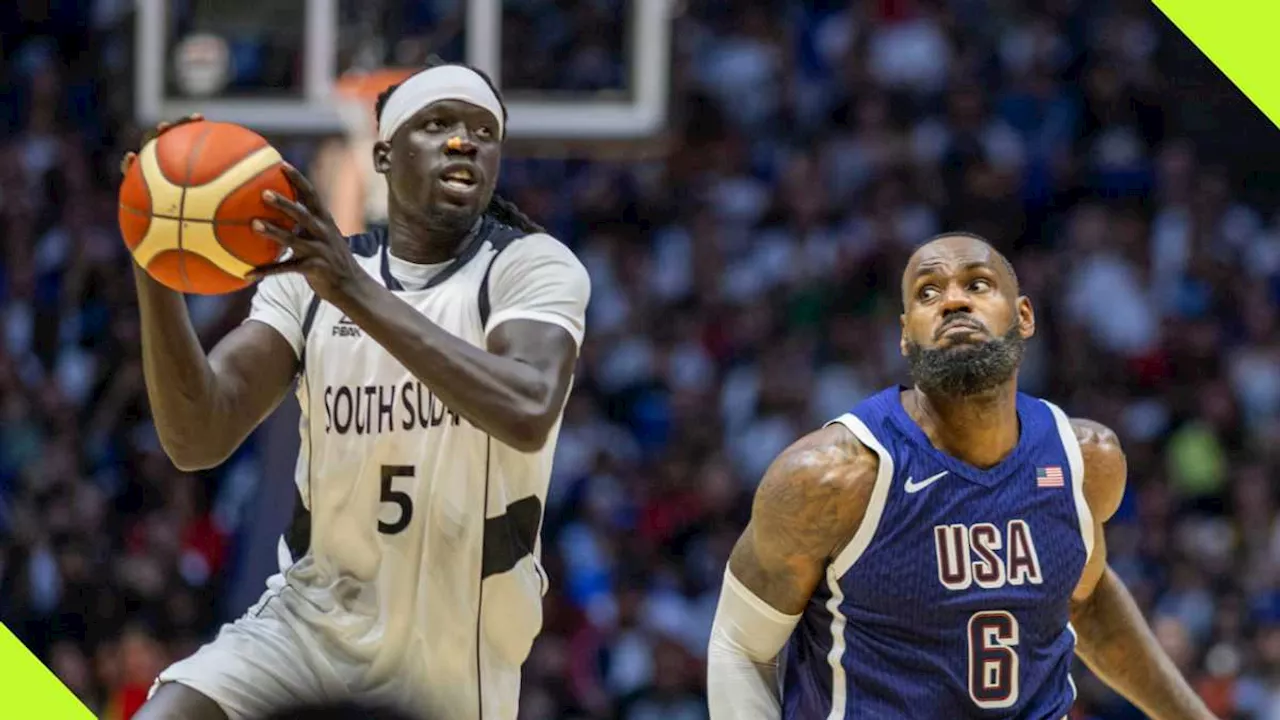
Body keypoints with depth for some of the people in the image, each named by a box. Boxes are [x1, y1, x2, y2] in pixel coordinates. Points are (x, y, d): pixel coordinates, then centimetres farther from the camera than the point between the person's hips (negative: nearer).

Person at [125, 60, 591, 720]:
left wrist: (356, 291, -37)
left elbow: (529, 412, -31)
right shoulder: (308, 273, 1)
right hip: (310, 616, 2)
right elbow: (198, 438, -11)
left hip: (450, 657, -2)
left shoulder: (534, 267, -9)